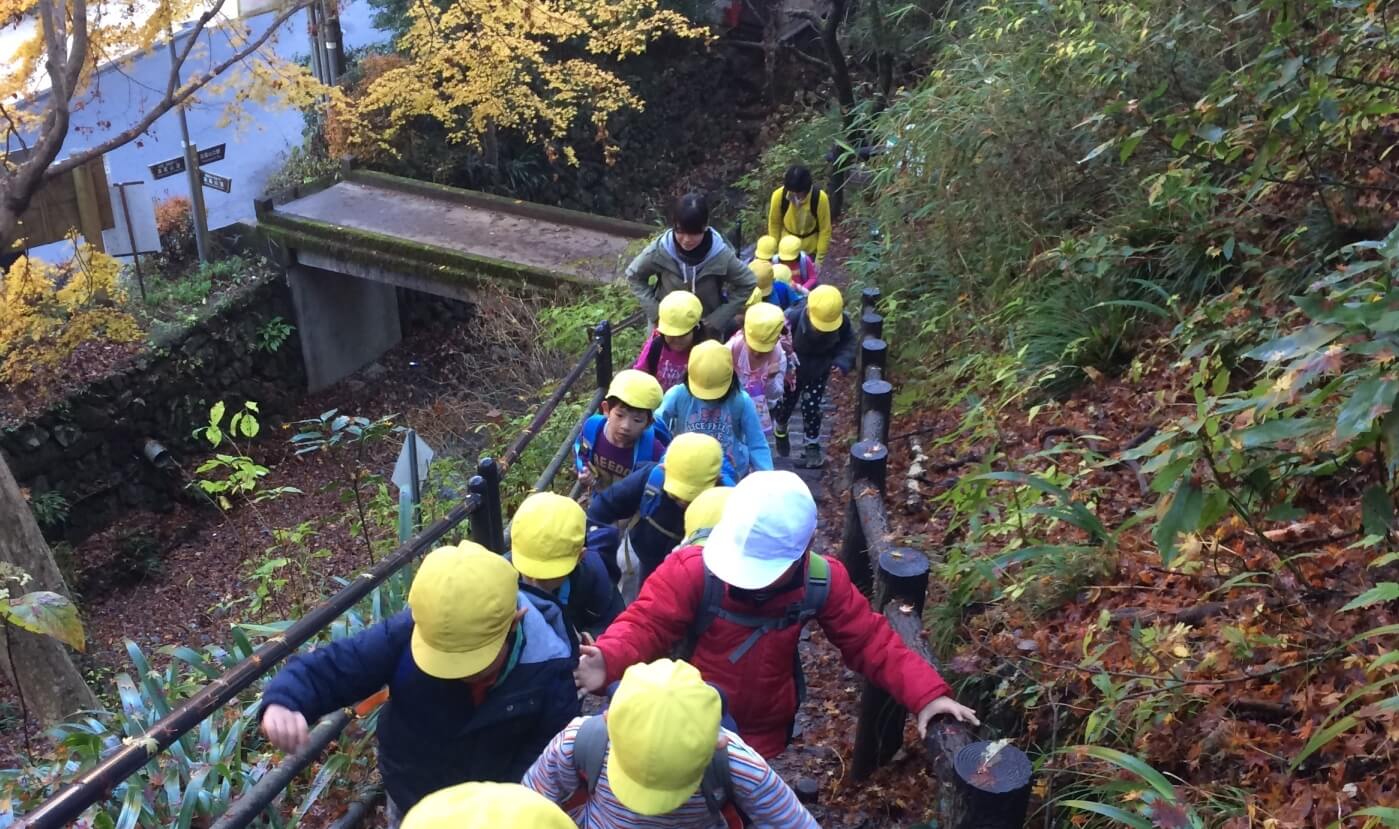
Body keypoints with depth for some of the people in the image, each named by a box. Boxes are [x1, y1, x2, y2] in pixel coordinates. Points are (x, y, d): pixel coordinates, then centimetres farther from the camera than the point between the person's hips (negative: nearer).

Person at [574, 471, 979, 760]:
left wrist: (926, 693, -25)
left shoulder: (822, 581, -21)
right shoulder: (691, 570, -30)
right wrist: (608, 660, -53)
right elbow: (647, 623, -32)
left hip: (766, 728, 2)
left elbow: (870, 641, -14)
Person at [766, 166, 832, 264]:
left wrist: (819, 259, -13)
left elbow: (825, 230, -16)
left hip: (810, 250, -1)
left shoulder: (820, 198, -29)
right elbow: (774, 224, -7)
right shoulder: (779, 196, -25)